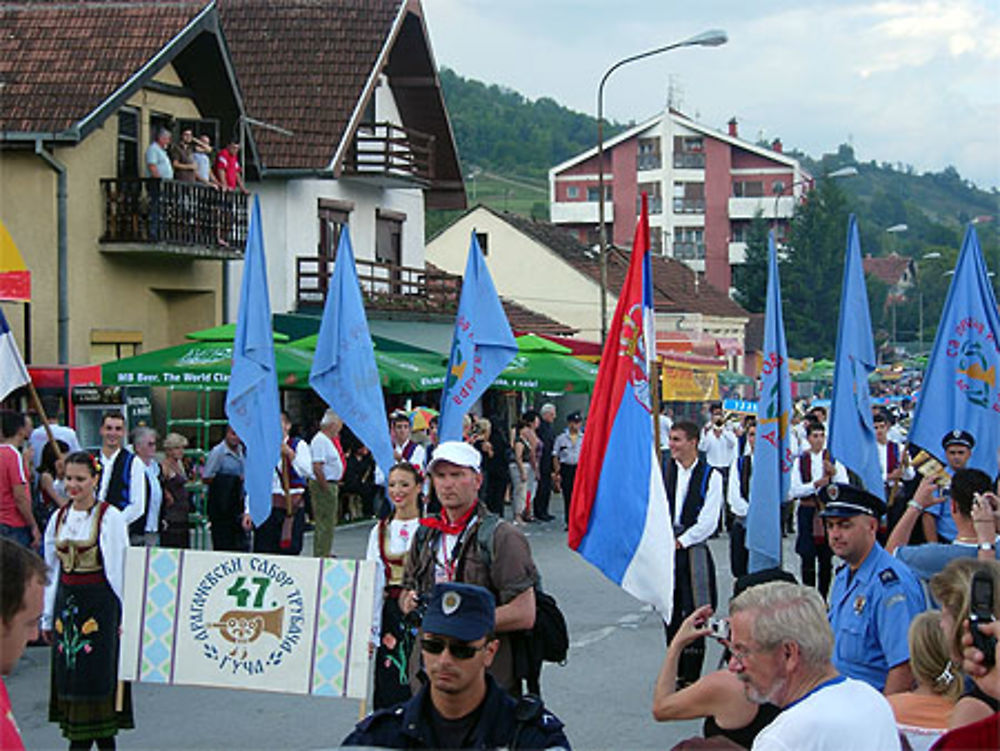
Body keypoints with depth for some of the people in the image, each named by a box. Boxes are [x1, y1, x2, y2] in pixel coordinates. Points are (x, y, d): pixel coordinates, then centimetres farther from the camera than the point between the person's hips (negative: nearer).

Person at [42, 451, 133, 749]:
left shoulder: (110, 517, -7)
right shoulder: (59, 518, 8)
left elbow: (119, 570, -8)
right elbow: (51, 571, 13)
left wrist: (123, 613, -11)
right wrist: (47, 617, 14)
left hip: (99, 602, -5)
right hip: (67, 601, 5)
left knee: (97, 675, -4)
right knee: (68, 674, 5)